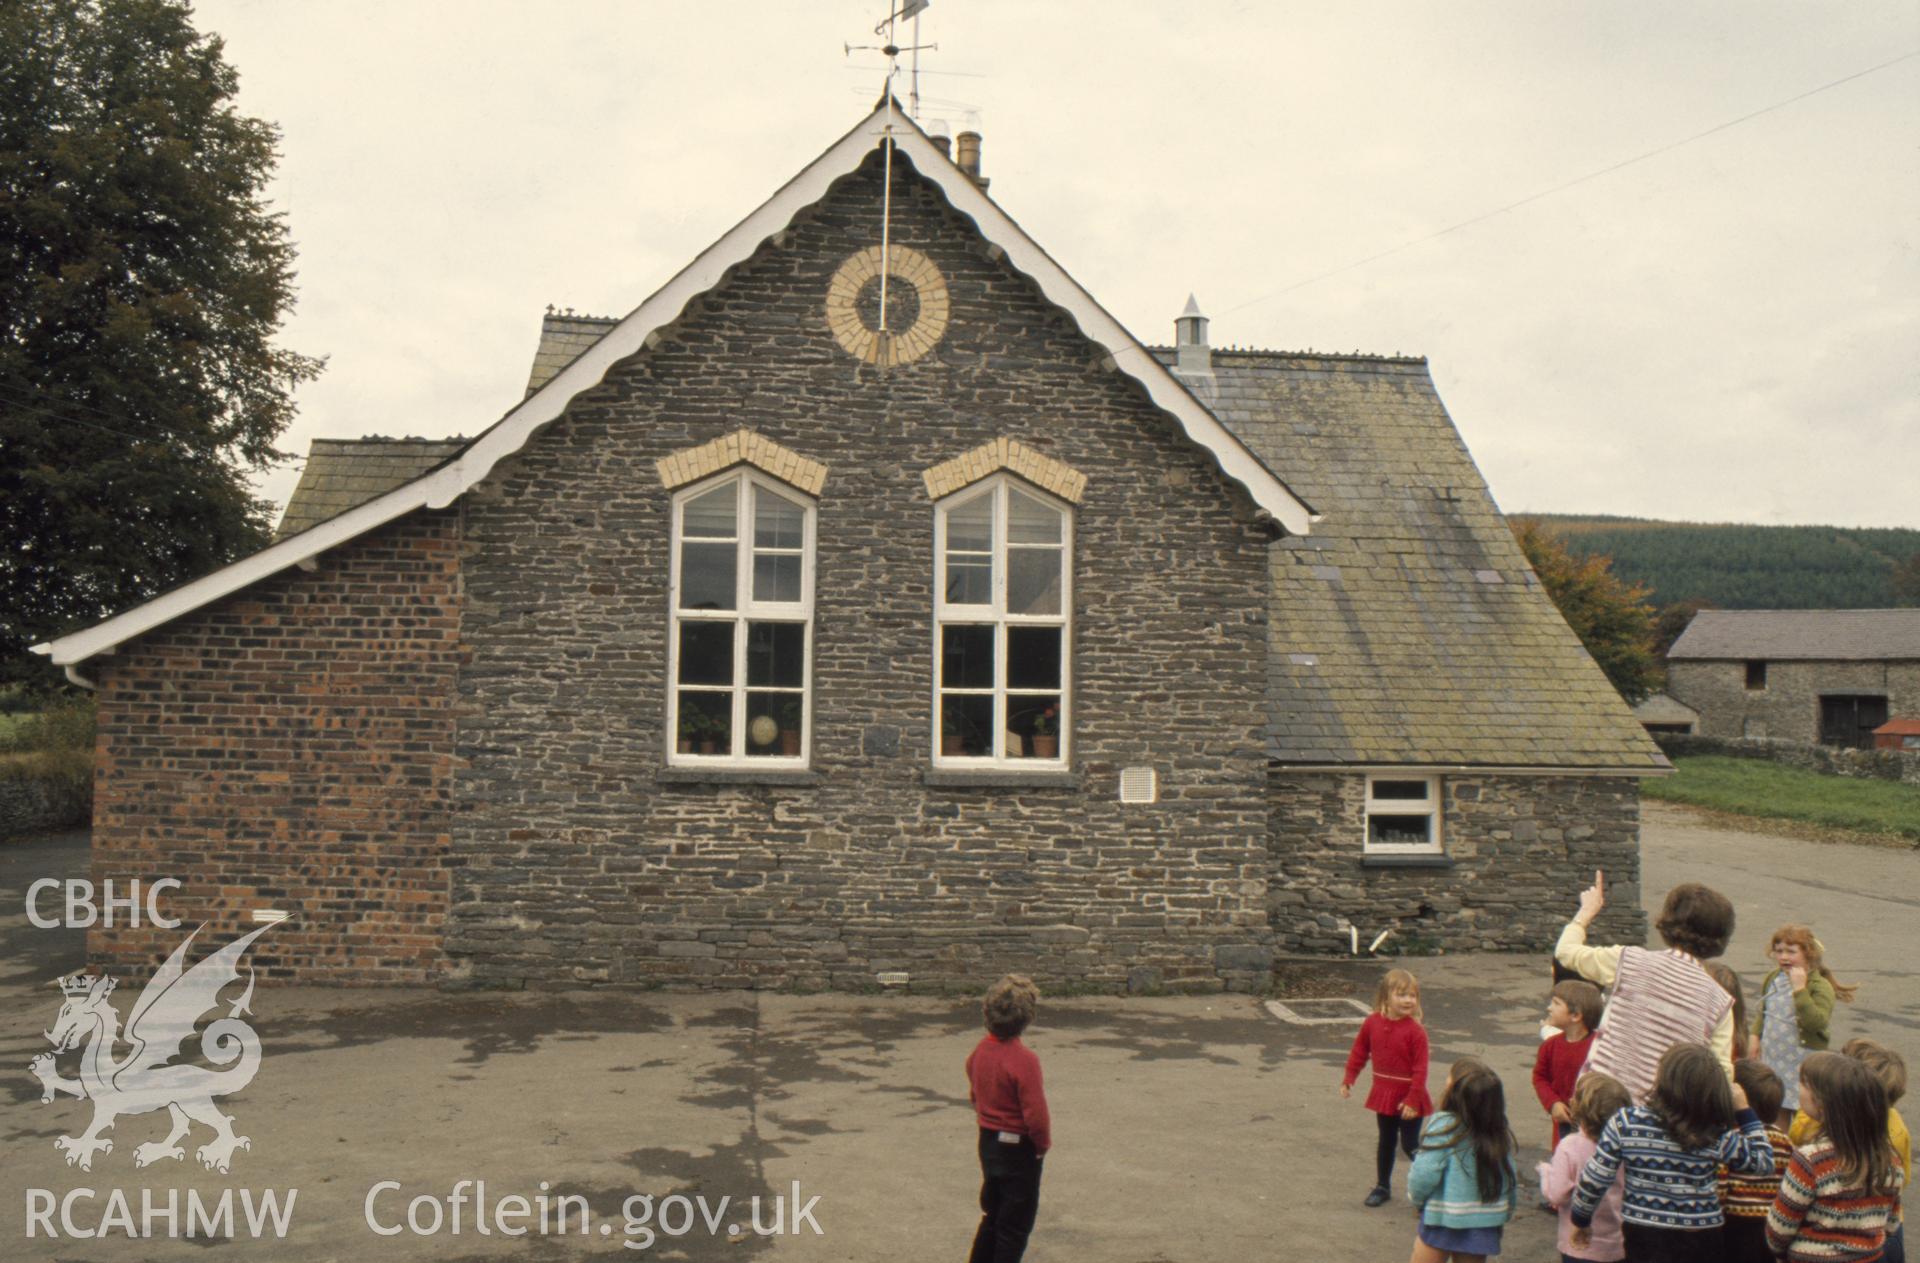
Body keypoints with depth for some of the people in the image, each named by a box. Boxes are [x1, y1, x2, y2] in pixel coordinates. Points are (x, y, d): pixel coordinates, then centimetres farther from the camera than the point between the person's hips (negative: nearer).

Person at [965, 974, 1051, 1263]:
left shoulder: (979, 1050, -2)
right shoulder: (1024, 1060, -26)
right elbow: (1035, 1114, -25)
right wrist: (1043, 1143, -8)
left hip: (988, 1142, 7)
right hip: (1019, 1149, -7)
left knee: (992, 1217, 23)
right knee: (1015, 1227, 7)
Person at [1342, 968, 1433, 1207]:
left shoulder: (1415, 1031, -19)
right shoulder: (1372, 1023, -5)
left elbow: (1420, 1069, -18)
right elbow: (1359, 1052, 7)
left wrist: (1412, 1100, -19)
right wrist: (1348, 1079, 6)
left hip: (1407, 1098, -5)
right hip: (1383, 1094, 5)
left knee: (1410, 1145, 0)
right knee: (1385, 1142, 18)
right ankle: (1382, 1186, 32)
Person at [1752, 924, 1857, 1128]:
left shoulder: (1820, 986, -17)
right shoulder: (1774, 978, 3)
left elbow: (1817, 1022, -32)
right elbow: (1763, 1010, 19)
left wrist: (1800, 989, -34)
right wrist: (1755, 1035, 10)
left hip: (1802, 1063, -6)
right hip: (1772, 1058, 6)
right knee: (1776, 1110, 17)